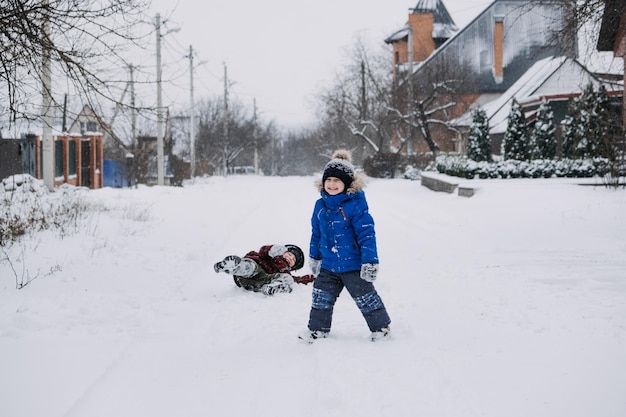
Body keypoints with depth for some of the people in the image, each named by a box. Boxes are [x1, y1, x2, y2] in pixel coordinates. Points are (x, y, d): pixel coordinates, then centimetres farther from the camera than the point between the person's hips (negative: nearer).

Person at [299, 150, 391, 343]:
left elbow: (367, 234, -18)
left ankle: (381, 327, 21)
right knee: (321, 298, 12)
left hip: (353, 264, -6)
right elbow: (316, 233, 16)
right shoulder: (321, 205, 3)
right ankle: (317, 329, 27)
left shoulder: (355, 204, -17)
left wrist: (370, 261, -19)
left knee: (366, 298, 5)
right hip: (328, 265, 6)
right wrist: (314, 256, 23)